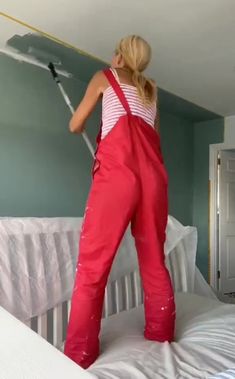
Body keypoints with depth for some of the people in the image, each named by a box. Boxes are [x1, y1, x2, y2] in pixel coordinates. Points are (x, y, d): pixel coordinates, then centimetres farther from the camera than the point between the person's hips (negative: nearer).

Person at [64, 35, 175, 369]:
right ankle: (162, 337, 22)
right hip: (154, 170, 5)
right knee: (155, 259, 11)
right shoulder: (151, 88, 31)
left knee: (93, 261, -4)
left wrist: (85, 126, 47)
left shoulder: (104, 77, 20)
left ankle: (78, 357, 0)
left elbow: (75, 127, 24)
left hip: (117, 167, -5)